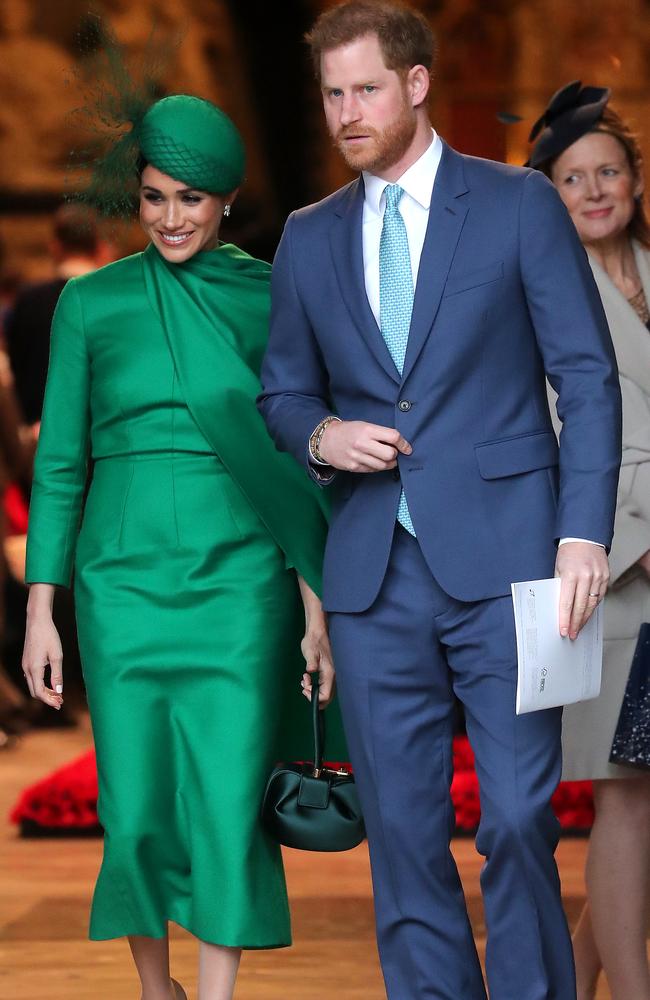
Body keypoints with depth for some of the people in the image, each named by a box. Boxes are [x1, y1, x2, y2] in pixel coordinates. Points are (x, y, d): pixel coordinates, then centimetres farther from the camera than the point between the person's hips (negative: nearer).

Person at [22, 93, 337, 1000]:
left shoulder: (273, 298, 3)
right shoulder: (91, 302, 5)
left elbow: (298, 456, 5)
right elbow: (60, 462, 6)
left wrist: (319, 602, 1)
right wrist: (40, 610, 2)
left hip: (239, 583, -1)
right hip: (124, 578, 1)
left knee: (228, 804, -7)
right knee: (136, 811, 3)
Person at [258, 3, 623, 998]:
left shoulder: (519, 204, 3)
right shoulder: (308, 238, 14)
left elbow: (588, 378, 0)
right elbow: (283, 391, 22)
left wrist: (584, 531, -10)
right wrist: (319, 436, -2)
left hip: (501, 558, -4)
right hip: (374, 574, 4)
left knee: (520, 819, -6)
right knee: (401, 830, 6)